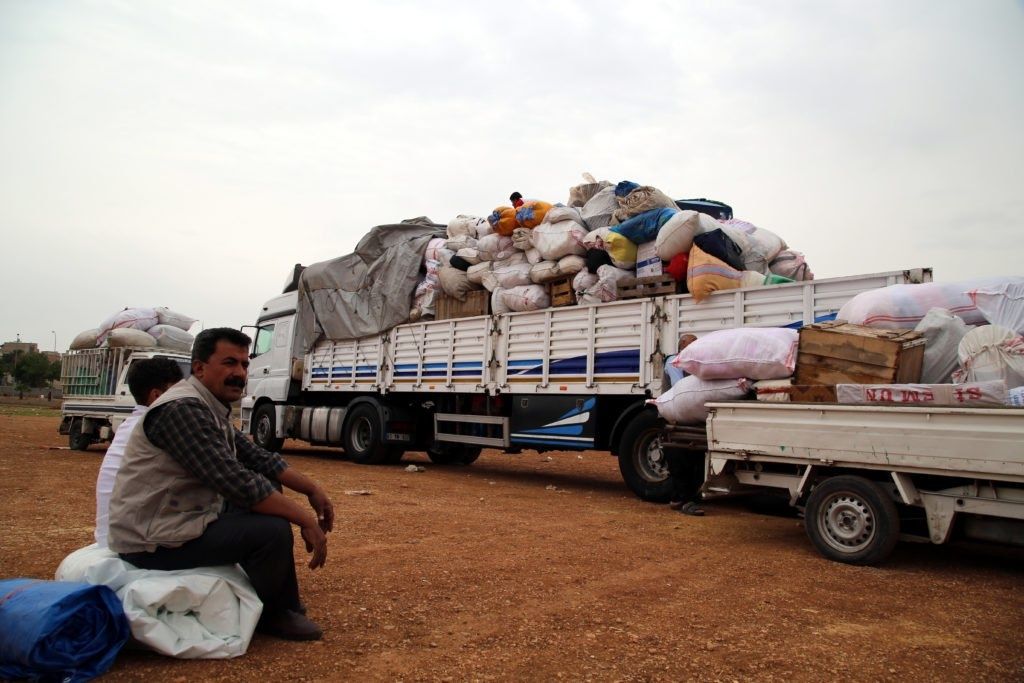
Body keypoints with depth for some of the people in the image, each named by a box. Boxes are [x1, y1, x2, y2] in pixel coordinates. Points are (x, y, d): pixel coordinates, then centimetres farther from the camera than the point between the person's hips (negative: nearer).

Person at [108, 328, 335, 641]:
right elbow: (238, 483, -30)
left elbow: (256, 458, 11)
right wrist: (306, 520, -25)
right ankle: (265, 616, 6)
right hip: (155, 541, -11)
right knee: (272, 530, -23)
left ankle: (285, 607, 15)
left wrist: (312, 489, 0)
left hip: (187, 516, 11)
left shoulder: (213, 409, 9)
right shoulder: (183, 409, -24)